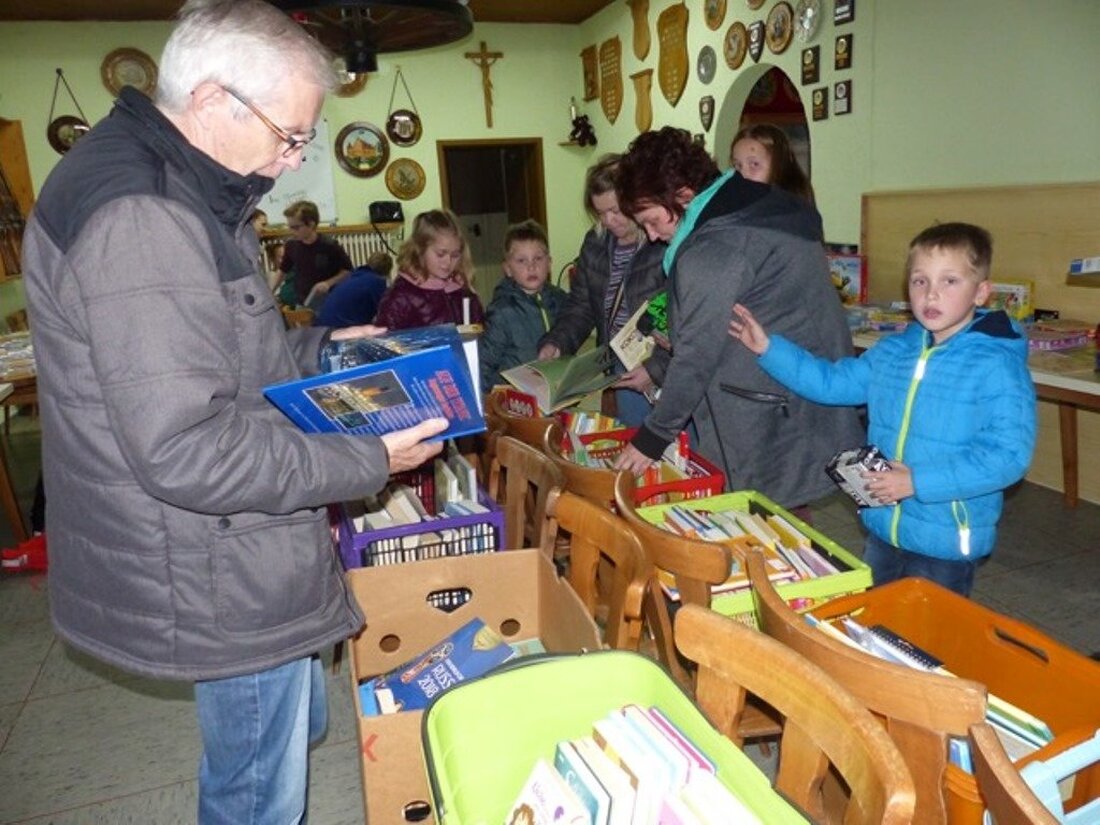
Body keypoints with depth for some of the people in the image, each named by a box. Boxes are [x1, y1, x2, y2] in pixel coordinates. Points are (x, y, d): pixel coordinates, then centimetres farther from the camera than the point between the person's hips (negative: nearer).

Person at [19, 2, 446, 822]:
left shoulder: (178, 192, 10)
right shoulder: (135, 218, -25)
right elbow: (184, 450, -29)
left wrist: (320, 348, 10)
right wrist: (369, 460, -22)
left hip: (235, 557, 10)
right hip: (221, 581, -10)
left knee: (298, 725, 29)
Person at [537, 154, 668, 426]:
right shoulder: (595, 244, 8)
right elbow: (580, 306, 14)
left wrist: (657, 368, -21)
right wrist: (555, 342, -1)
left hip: (672, 374, -5)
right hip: (624, 377, 6)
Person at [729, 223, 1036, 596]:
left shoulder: (998, 366, -17)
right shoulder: (892, 351, 2)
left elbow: (1009, 456, -21)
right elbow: (833, 381, 12)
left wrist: (919, 483, -25)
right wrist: (768, 348, 5)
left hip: (947, 541, -6)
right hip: (883, 529, 6)